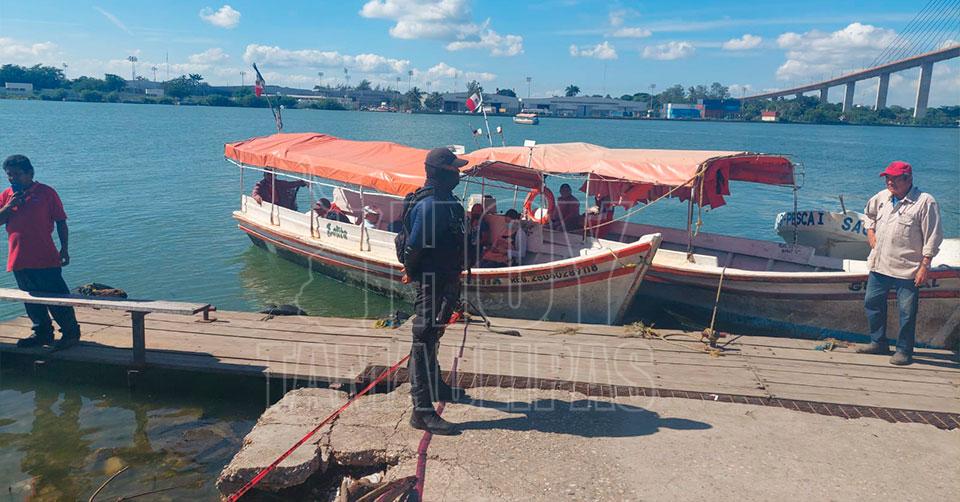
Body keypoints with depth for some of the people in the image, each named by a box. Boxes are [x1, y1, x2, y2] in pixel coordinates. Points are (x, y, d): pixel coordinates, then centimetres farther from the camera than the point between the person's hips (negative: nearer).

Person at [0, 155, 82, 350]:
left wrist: (64, 249, -6)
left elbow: (61, 222, -1)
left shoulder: (46, 192, -2)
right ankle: (42, 333, 26)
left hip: (46, 258, -5)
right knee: (31, 300, 14)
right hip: (19, 259, 5)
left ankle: (70, 332, 6)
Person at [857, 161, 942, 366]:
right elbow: (869, 213, 30)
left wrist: (925, 266, -14)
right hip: (879, 264, 6)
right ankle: (878, 342, 29)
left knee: (907, 311, 2)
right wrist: (870, 232, 14)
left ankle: (904, 350, 16)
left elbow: (932, 237, -11)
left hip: (907, 270, -6)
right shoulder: (882, 197, 7)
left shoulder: (925, 202, -11)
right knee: (872, 302, 13)